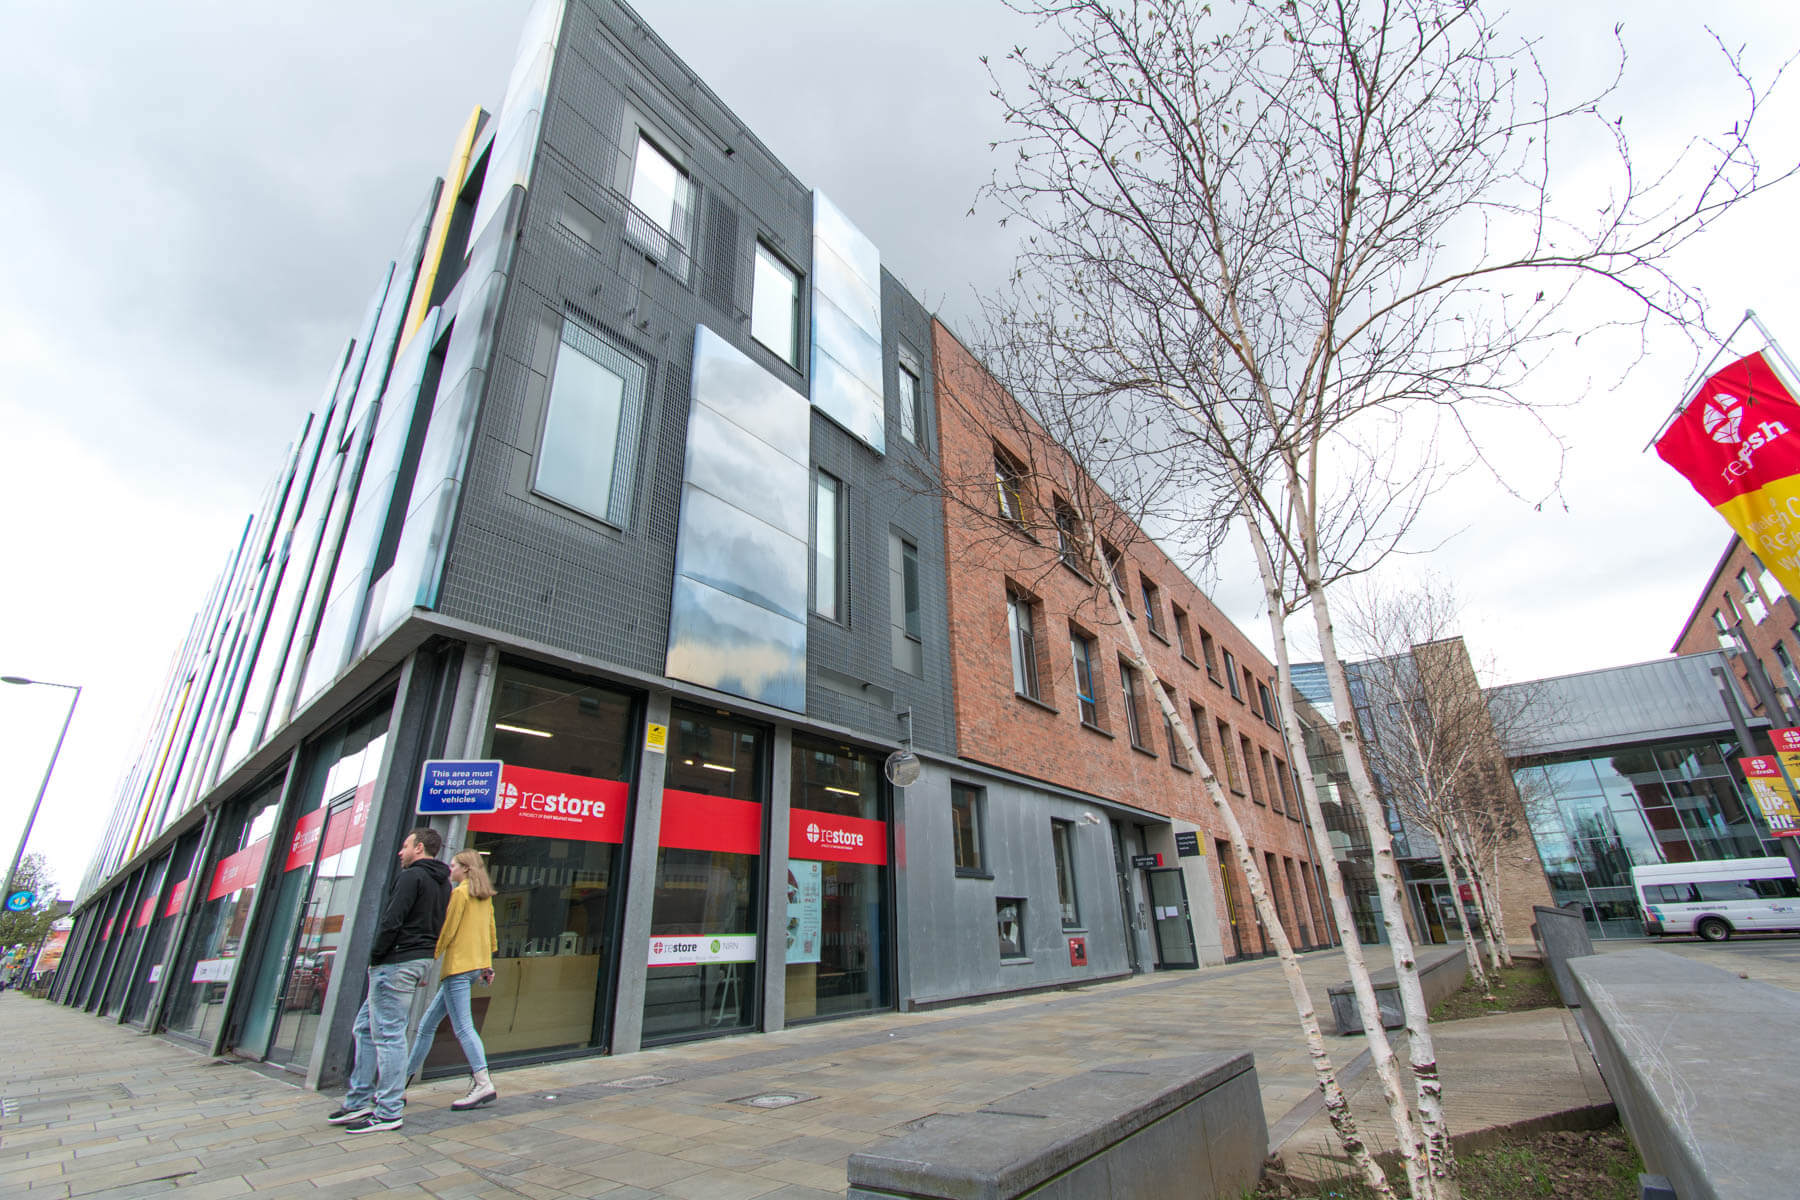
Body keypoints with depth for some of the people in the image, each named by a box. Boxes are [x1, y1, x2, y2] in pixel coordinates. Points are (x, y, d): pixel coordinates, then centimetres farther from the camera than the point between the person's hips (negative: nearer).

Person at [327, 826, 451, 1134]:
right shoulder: (443, 883, 16)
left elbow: (391, 922, -20)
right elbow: (437, 928, 18)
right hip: (419, 960, 10)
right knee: (365, 1028, 19)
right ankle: (358, 1101, 25)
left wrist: (375, 957, -7)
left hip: (397, 962, -10)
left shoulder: (412, 876, -12)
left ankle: (387, 1113, 2)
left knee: (388, 1034, -4)